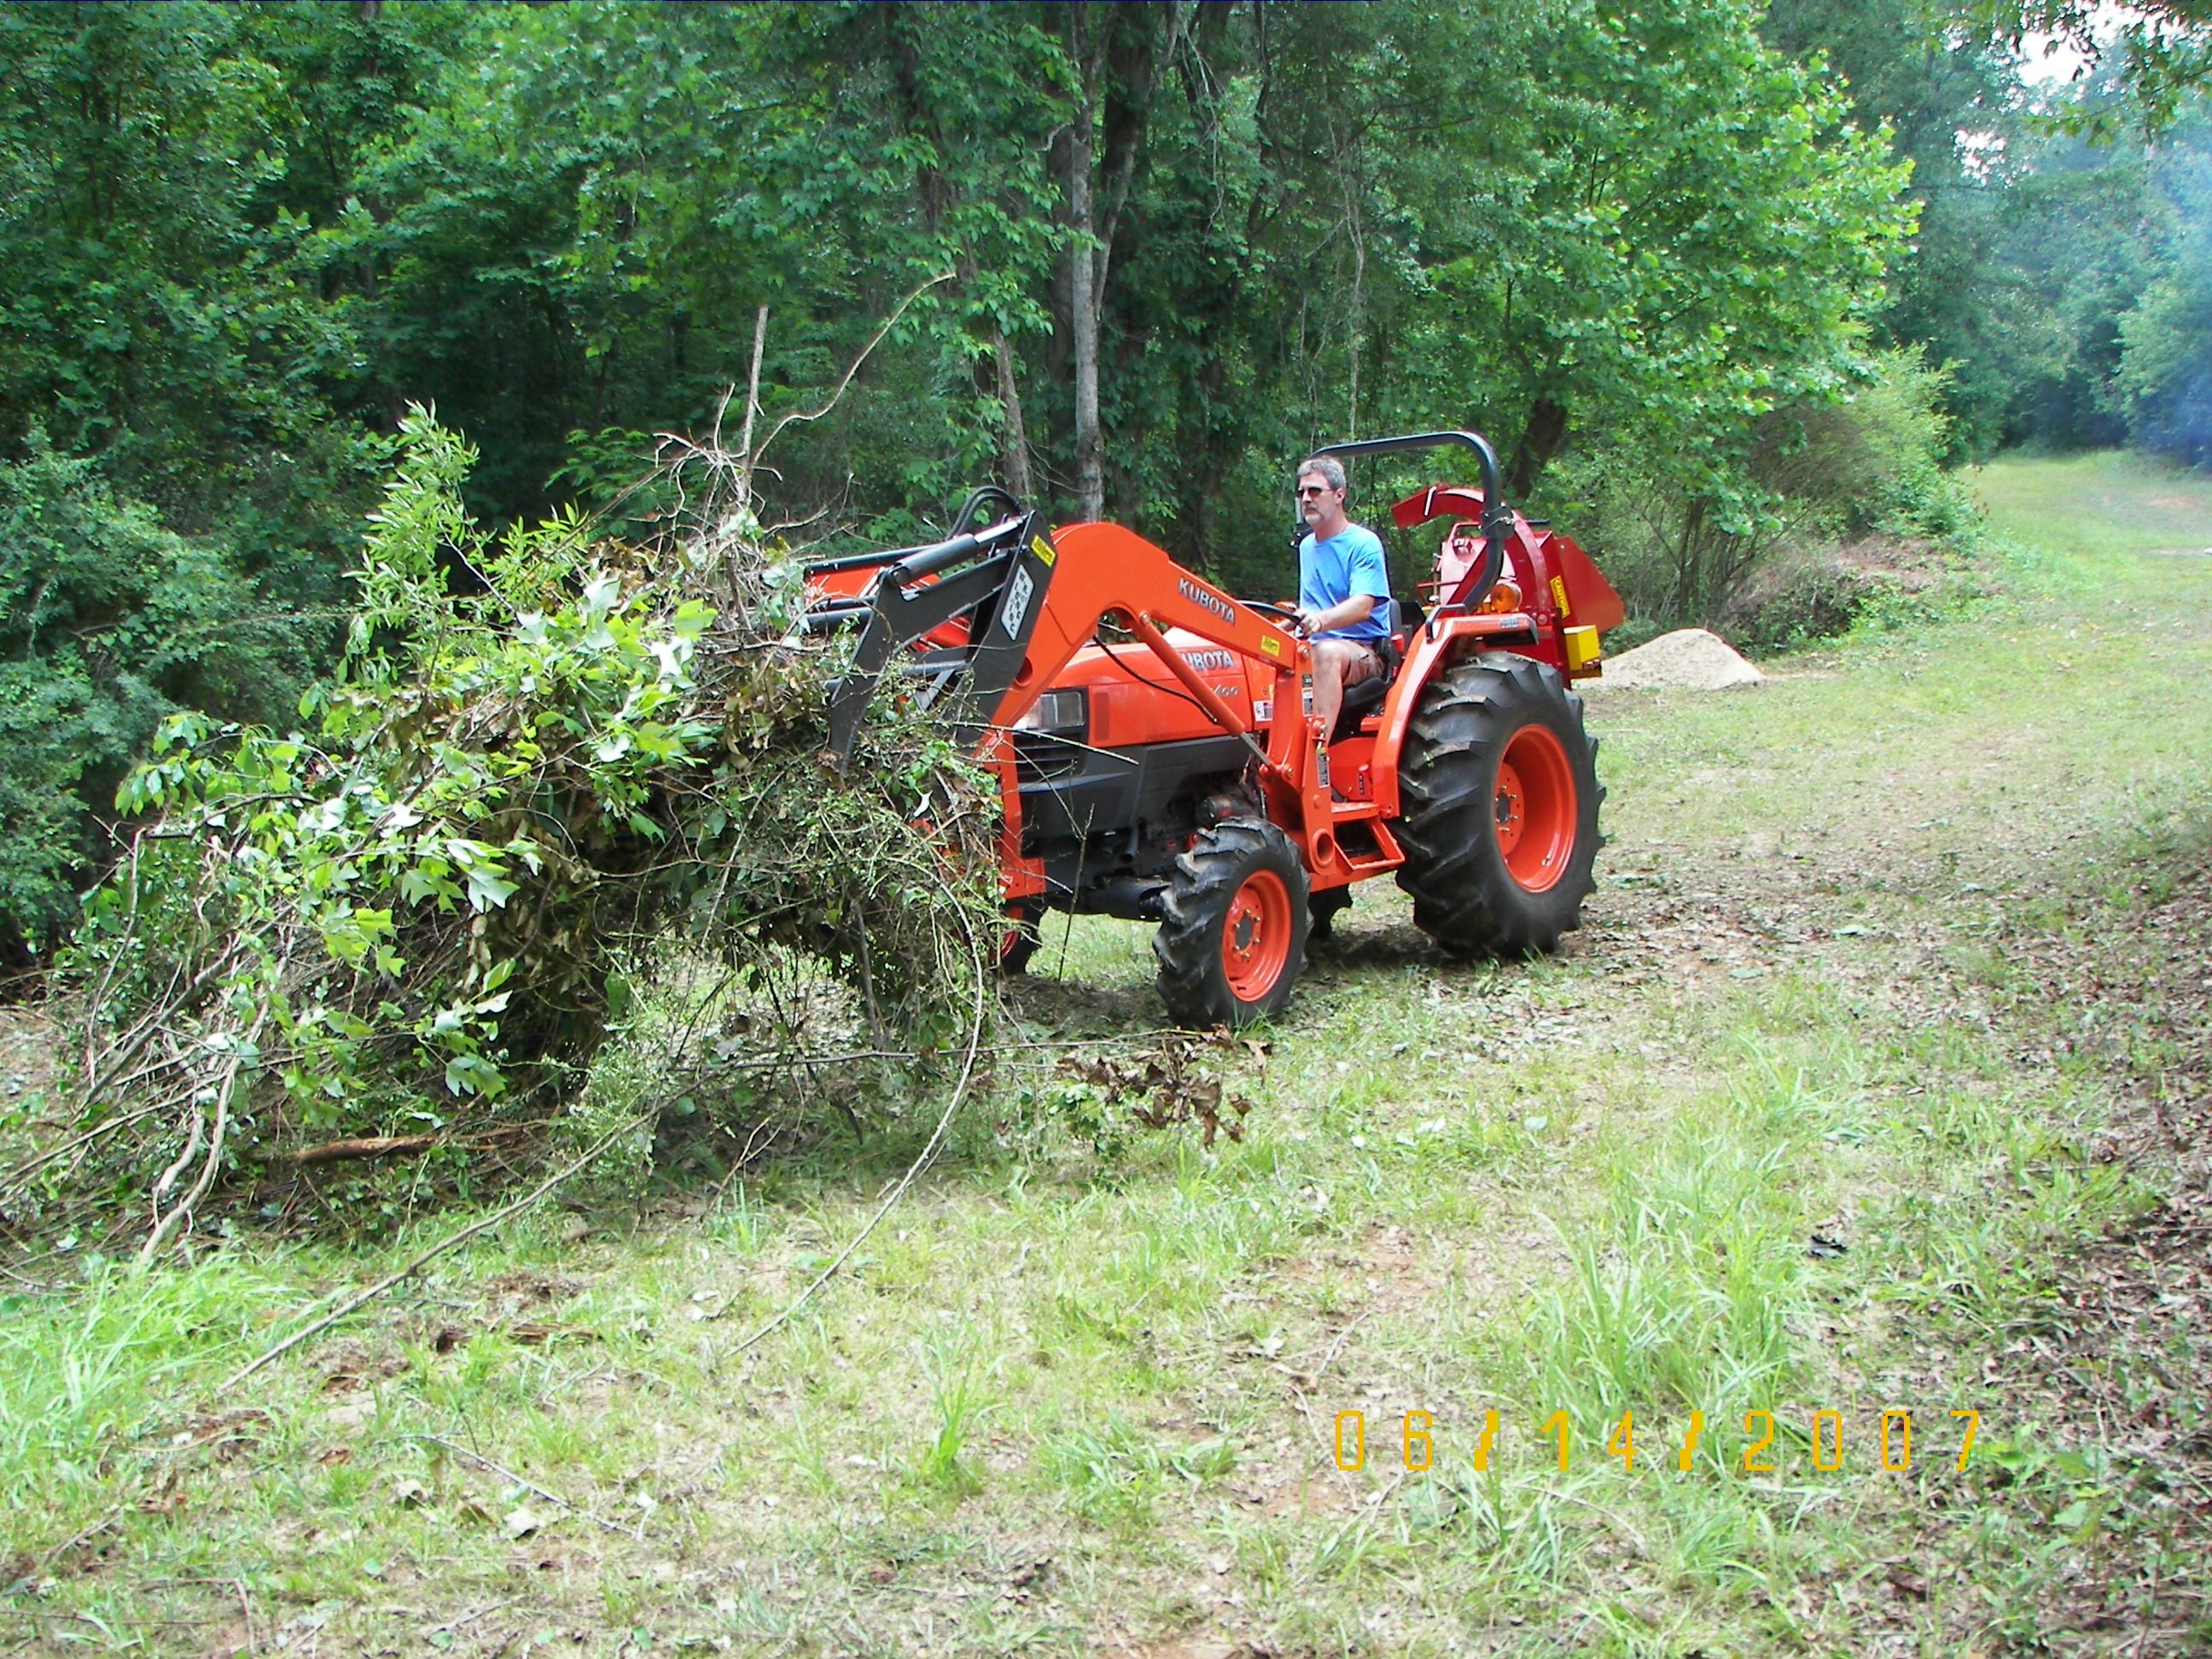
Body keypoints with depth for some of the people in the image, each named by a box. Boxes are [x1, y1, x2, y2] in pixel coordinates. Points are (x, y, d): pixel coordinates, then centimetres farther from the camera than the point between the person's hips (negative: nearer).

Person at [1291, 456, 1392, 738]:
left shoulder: (1364, 544, -5)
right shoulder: (1306, 546, 18)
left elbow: (1363, 606, -20)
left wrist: (1320, 620, -39)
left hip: (1366, 652, -7)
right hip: (1315, 650, 7)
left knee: (1327, 651, -39)